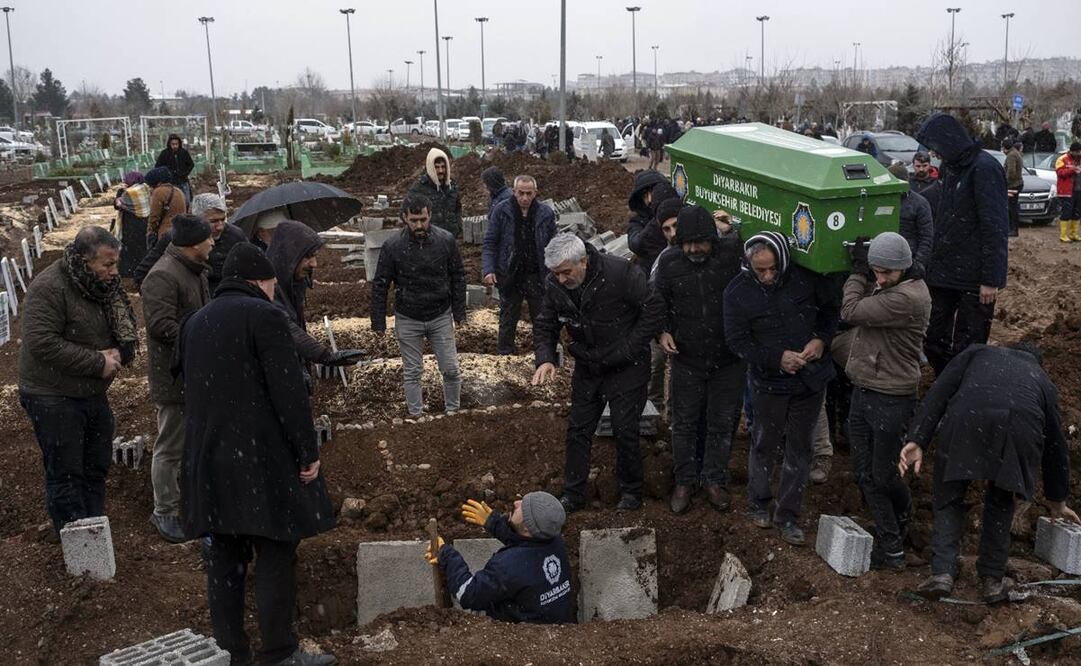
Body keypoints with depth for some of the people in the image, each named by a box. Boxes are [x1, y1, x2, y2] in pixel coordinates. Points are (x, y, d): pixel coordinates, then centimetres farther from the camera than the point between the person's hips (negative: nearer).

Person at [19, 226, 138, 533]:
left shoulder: (105, 286, 6)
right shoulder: (49, 288, -19)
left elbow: (127, 330, 13)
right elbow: (43, 343, -26)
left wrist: (118, 353, -11)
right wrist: (98, 363, -23)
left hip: (94, 394, 8)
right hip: (54, 399, -8)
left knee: (96, 468, 15)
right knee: (65, 473, -1)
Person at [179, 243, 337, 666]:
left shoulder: (194, 322, 14)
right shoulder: (264, 315, -10)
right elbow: (288, 391, -15)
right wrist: (308, 452, -9)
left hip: (208, 457, 7)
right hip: (261, 457, -7)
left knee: (224, 557, 11)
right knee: (275, 554, 1)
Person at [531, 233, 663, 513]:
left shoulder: (620, 273, -25)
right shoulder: (554, 285, -10)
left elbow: (653, 310, -18)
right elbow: (545, 326, 2)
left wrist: (628, 349, -18)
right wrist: (545, 359, -17)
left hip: (627, 367, -5)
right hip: (587, 367, 5)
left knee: (624, 430, 0)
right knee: (577, 430, 8)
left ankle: (631, 491, 21)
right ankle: (573, 494, 21)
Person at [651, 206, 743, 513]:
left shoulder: (732, 251, -13)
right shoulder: (668, 261, -7)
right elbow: (658, 302, 6)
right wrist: (662, 332, -8)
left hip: (728, 360, -1)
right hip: (687, 359, 1)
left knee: (721, 424, 13)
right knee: (684, 423, 12)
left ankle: (715, 481, 30)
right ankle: (684, 481, 28)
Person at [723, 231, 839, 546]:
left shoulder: (805, 277, -8)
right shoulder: (737, 292, -12)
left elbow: (830, 307, 7)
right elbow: (737, 340, -11)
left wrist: (822, 339, -10)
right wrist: (778, 358, -21)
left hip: (812, 377, 2)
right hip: (770, 381, -2)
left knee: (800, 448, 9)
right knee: (764, 444, 12)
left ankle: (788, 514, 23)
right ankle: (759, 502, 35)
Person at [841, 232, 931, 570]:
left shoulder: (909, 297, -23)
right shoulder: (885, 287, 7)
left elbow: (850, 312, -22)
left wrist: (858, 273, -9)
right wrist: (862, 272, 1)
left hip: (891, 401, -9)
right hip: (862, 393, 9)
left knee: (882, 475, 5)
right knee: (865, 474, 10)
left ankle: (903, 513, 35)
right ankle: (891, 548, 20)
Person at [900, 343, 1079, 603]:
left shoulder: (979, 352, 35)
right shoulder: (1042, 380, 38)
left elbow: (939, 391, 16)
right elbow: (1056, 445, 44)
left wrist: (917, 440, 8)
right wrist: (1057, 501, 56)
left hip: (967, 418, -2)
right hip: (1022, 427, 2)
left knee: (949, 498, 15)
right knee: (1000, 501, 26)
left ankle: (942, 572, 2)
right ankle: (992, 580, 25)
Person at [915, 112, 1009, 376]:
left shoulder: (984, 169, -15)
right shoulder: (952, 168, 12)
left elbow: (995, 228, -19)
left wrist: (991, 279, -20)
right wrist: (933, 265, 15)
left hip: (974, 280, -9)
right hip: (944, 275, 9)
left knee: (966, 349, -1)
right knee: (935, 342, 14)